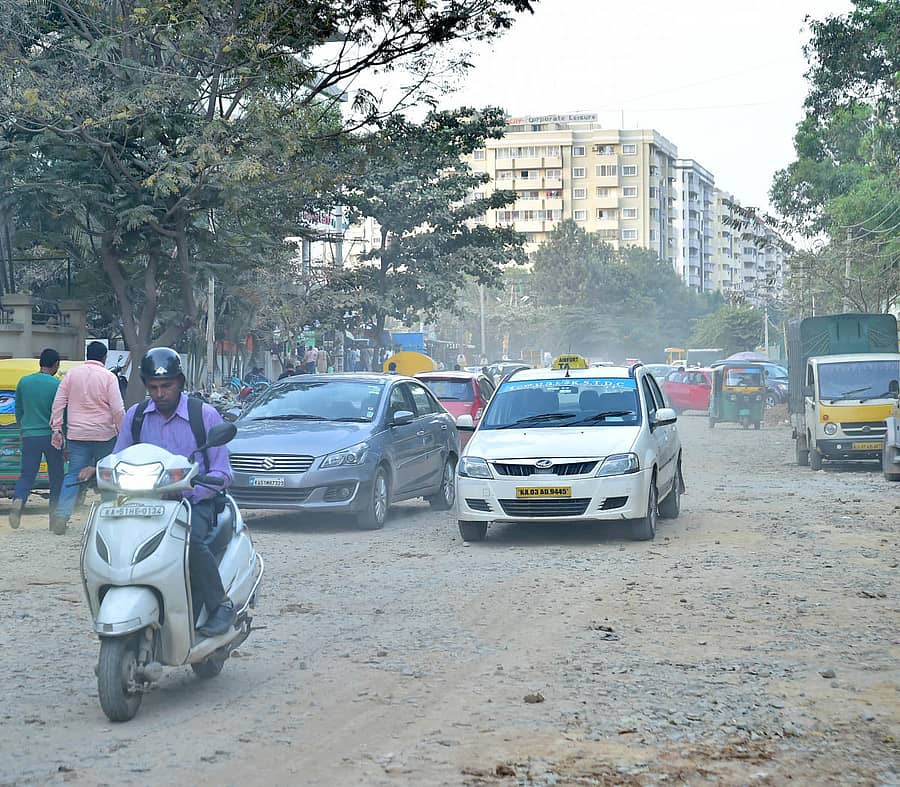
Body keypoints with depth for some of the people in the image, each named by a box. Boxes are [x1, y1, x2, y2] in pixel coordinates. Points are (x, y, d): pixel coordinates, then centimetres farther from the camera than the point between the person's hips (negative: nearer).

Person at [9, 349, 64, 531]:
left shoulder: (24, 382, 5)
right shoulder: (58, 385, -6)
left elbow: (18, 411, 14)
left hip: (29, 436, 2)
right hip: (51, 437, -2)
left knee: (26, 475, 7)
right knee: (56, 478, 9)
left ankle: (18, 500, -23)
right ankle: (55, 520, 11)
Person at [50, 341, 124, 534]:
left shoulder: (72, 374, 7)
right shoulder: (108, 377, -4)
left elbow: (58, 403, 4)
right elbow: (117, 409, -8)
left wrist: (57, 428, 7)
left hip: (77, 435, 3)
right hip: (104, 435, -3)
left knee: (73, 476, 3)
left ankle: (61, 515, -10)